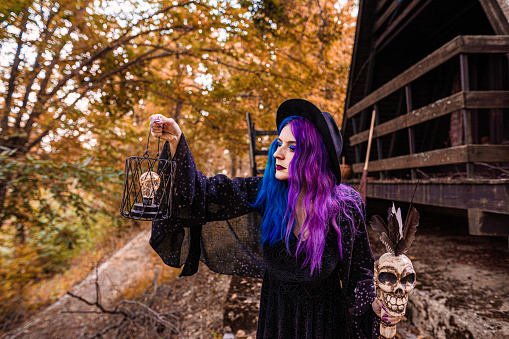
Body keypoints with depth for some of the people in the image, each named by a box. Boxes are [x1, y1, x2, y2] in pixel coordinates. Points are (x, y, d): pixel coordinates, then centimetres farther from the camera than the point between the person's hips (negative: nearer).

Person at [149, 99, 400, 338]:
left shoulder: (345, 206, -19)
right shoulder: (264, 192, -17)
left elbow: (358, 266, -5)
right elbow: (202, 195, -18)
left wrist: (374, 302, -22)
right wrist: (175, 142, -27)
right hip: (275, 315, 2)